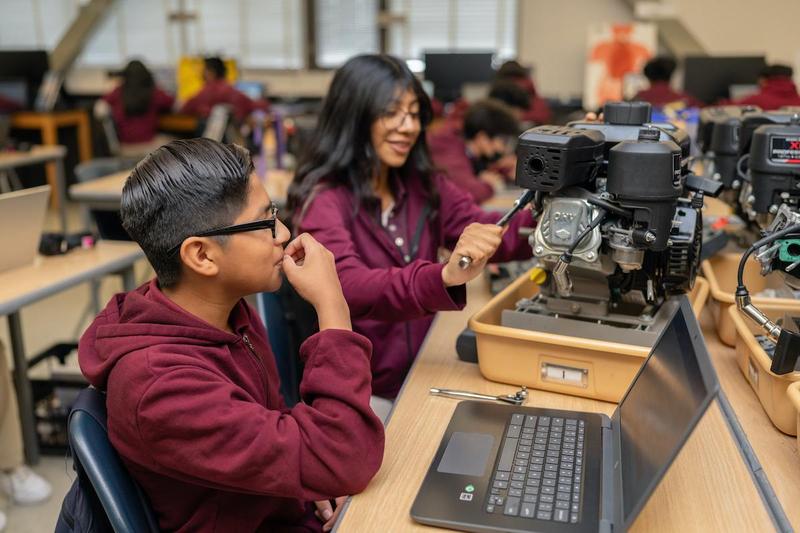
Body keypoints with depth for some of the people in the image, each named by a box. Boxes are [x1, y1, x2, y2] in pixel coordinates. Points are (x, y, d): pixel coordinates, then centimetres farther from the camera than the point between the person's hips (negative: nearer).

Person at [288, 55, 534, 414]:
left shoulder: (421, 185, 5)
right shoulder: (323, 199, -14)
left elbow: (486, 231, -5)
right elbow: (349, 289, -29)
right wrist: (445, 276, -46)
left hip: (425, 370, 6)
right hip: (360, 391, -5)